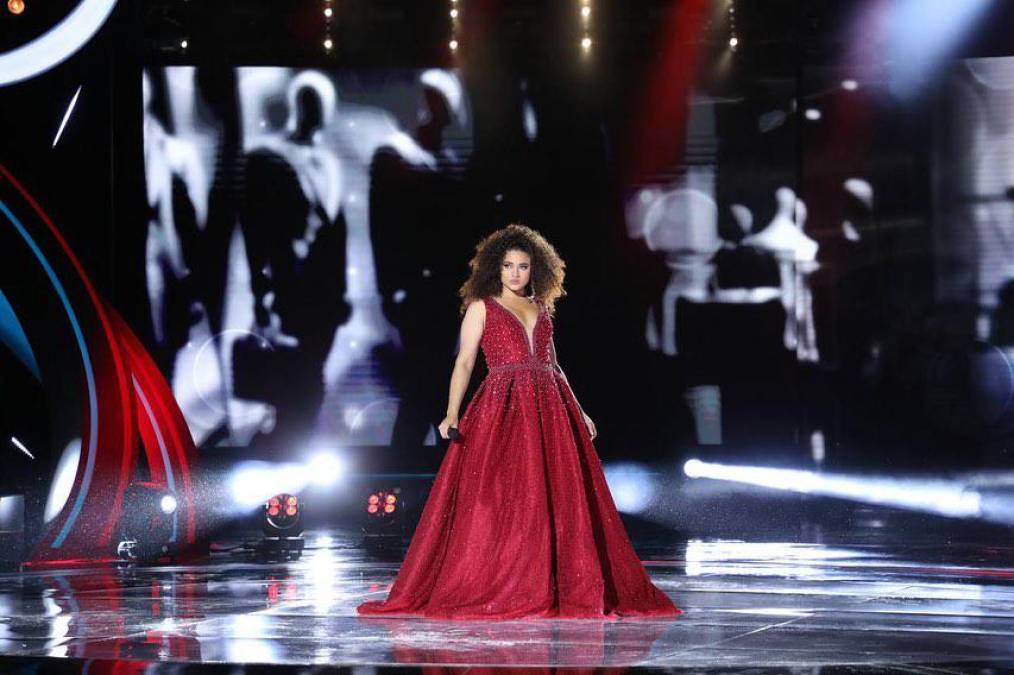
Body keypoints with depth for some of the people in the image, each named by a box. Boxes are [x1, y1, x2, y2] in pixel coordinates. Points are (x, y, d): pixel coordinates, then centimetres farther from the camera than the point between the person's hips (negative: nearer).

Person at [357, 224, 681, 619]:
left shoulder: (541, 308, 18)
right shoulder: (481, 307, 6)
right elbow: (464, 361, -1)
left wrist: (577, 410, 20)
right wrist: (452, 414, -13)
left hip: (548, 410, 5)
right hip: (502, 409, -4)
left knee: (560, 500, 1)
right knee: (495, 499, -9)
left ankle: (571, 589, 6)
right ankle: (494, 589, -6)